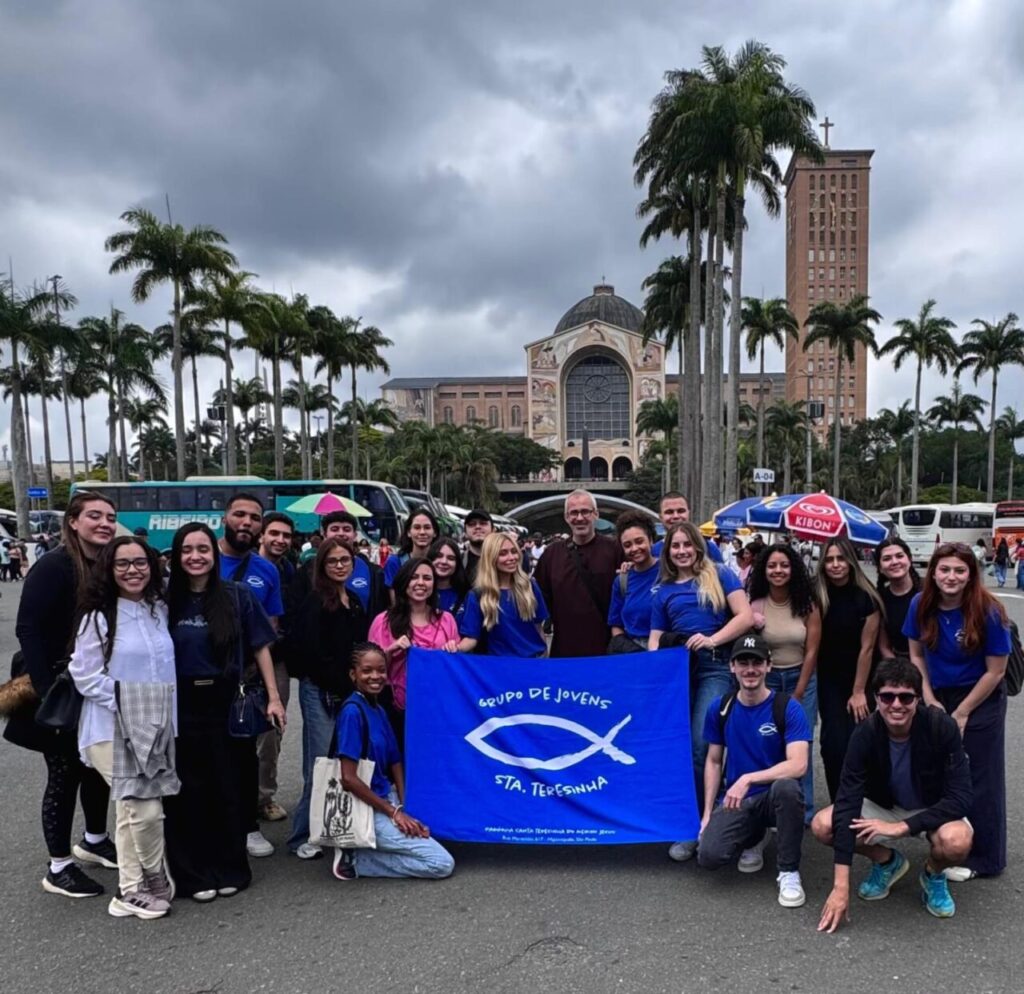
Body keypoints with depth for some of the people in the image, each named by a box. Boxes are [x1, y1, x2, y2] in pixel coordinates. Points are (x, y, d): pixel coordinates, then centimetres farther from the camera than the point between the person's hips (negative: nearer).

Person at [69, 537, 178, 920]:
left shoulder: (158, 610, 8)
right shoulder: (99, 616, -10)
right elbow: (84, 675, -11)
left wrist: (161, 711, 8)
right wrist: (123, 702, -15)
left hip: (156, 725, 6)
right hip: (115, 728, -6)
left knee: (130, 810, 14)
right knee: (145, 810, -11)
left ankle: (131, 889, 24)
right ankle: (154, 881, 11)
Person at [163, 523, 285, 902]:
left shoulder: (238, 596, -1)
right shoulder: (166, 600, 0)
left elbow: (260, 647, 2)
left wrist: (274, 697, -2)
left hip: (227, 706, 0)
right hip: (181, 708, 0)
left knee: (229, 788, 7)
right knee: (187, 792, 6)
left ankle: (230, 869, 23)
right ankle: (194, 873, 20)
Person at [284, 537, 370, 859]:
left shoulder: (354, 601, 14)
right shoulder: (314, 601, -8)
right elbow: (313, 653, -14)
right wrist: (340, 685, -11)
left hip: (348, 691, 7)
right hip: (320, 691, -7)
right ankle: (303, 836, 6)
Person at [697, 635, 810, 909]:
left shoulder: (788, 708, -12)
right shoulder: (720, 708, 0)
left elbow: (798, 765, -23)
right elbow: (713, 762, 9)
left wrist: (748, 779, -30)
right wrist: (708, 812, 4)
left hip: (774, 796, -3)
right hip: (735, 801, 3)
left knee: (787, 787, -39)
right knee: (709, 856, -22)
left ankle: (789, 872, -15)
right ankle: (753, 838, 16)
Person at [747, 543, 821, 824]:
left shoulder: (807, 604, -5)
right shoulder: (754, 604, -6)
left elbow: (811, 652, -4)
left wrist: (797, 695, -5)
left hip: (802, 678, 0)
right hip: (765, 679, 0)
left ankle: (804, 811, 14)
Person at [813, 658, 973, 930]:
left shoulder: (941, 727, -27)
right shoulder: (866, 734, -25)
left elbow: (960, 797, -27)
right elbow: (847, 802, -29)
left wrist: (901, 827, -34)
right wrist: (841, 886, -33)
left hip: (934, 811, -1)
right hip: (883, 806, 2)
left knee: (956, 841, -36)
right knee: (822, 825, -23)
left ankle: (933, 875, 2)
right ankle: (887, 861, 7)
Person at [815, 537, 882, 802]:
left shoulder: (866, 597, -13)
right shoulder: (816, 595, -8)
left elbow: (867, 647, -9)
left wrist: (859, 691, -8)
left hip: (860, 680, -1)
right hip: (828, 680, 1)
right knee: (834, 742, -5)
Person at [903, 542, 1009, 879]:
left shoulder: (987, 612, -21)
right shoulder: (921, 604, -11)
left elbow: (995, 672, -14)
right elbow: (916, 655, 1)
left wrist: (961, 714, -10)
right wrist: (930, 701, -6)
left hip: (980, 701, -4)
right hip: (939, 697, 4)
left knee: (977, 781, 4)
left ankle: (982, 859, 18)